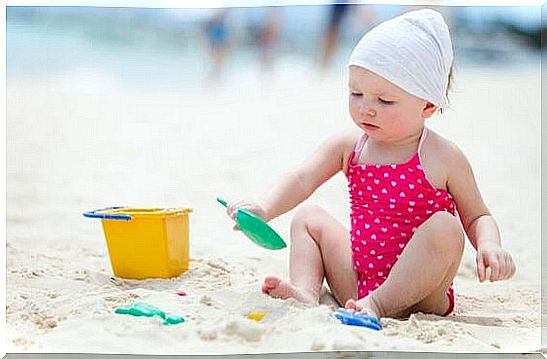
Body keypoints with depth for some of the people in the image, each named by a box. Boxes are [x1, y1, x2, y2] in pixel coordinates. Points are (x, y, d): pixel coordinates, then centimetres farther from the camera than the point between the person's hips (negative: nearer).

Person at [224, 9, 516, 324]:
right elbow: (302, 179, -9)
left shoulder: (443, 158, -10)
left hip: (415, 292, -5)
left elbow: (477, 217, 0)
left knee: (444, 227, -30)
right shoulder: (348, 147, 1)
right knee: (309, 219, 11)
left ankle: (380, 304, -26)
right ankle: (306, 292, -11)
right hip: (357, 281, 5)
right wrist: (264, 209, -28)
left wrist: (489, 245, -23)